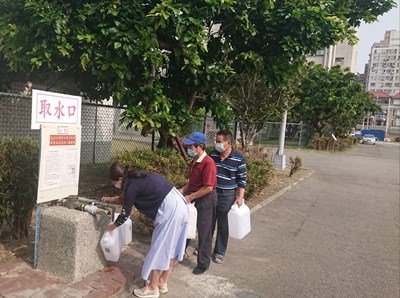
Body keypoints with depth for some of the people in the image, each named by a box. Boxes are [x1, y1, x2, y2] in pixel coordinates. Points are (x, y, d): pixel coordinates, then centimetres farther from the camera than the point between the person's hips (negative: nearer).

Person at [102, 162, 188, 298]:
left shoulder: (132, 186, -11)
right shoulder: (137, 176, 14)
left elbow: (125, 213, 0)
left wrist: (110, 227, 16)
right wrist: (112, 199, 39)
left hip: (170, 211, -10)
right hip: (180, 205, 10)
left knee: (159, 249, 4)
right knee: (172, 247, 17)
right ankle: (162, 283, 31)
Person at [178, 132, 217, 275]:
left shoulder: (208, 163, -22)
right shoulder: (194, 161, 7)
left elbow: (208, 187, -24)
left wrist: (190, 197, -18)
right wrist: (182, 190, 2)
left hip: (206, 199, -8)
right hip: (194, 197, 8)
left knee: (204, 232, 5)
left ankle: (203, 263, 21)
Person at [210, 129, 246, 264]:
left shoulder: (239, 158, -11)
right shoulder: (212, 154, -1)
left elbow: (242, 179, -5)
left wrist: (240, 197, -10)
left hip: (227, 196, -3)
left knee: (223, 225, 7)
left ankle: (219, 252, 22)